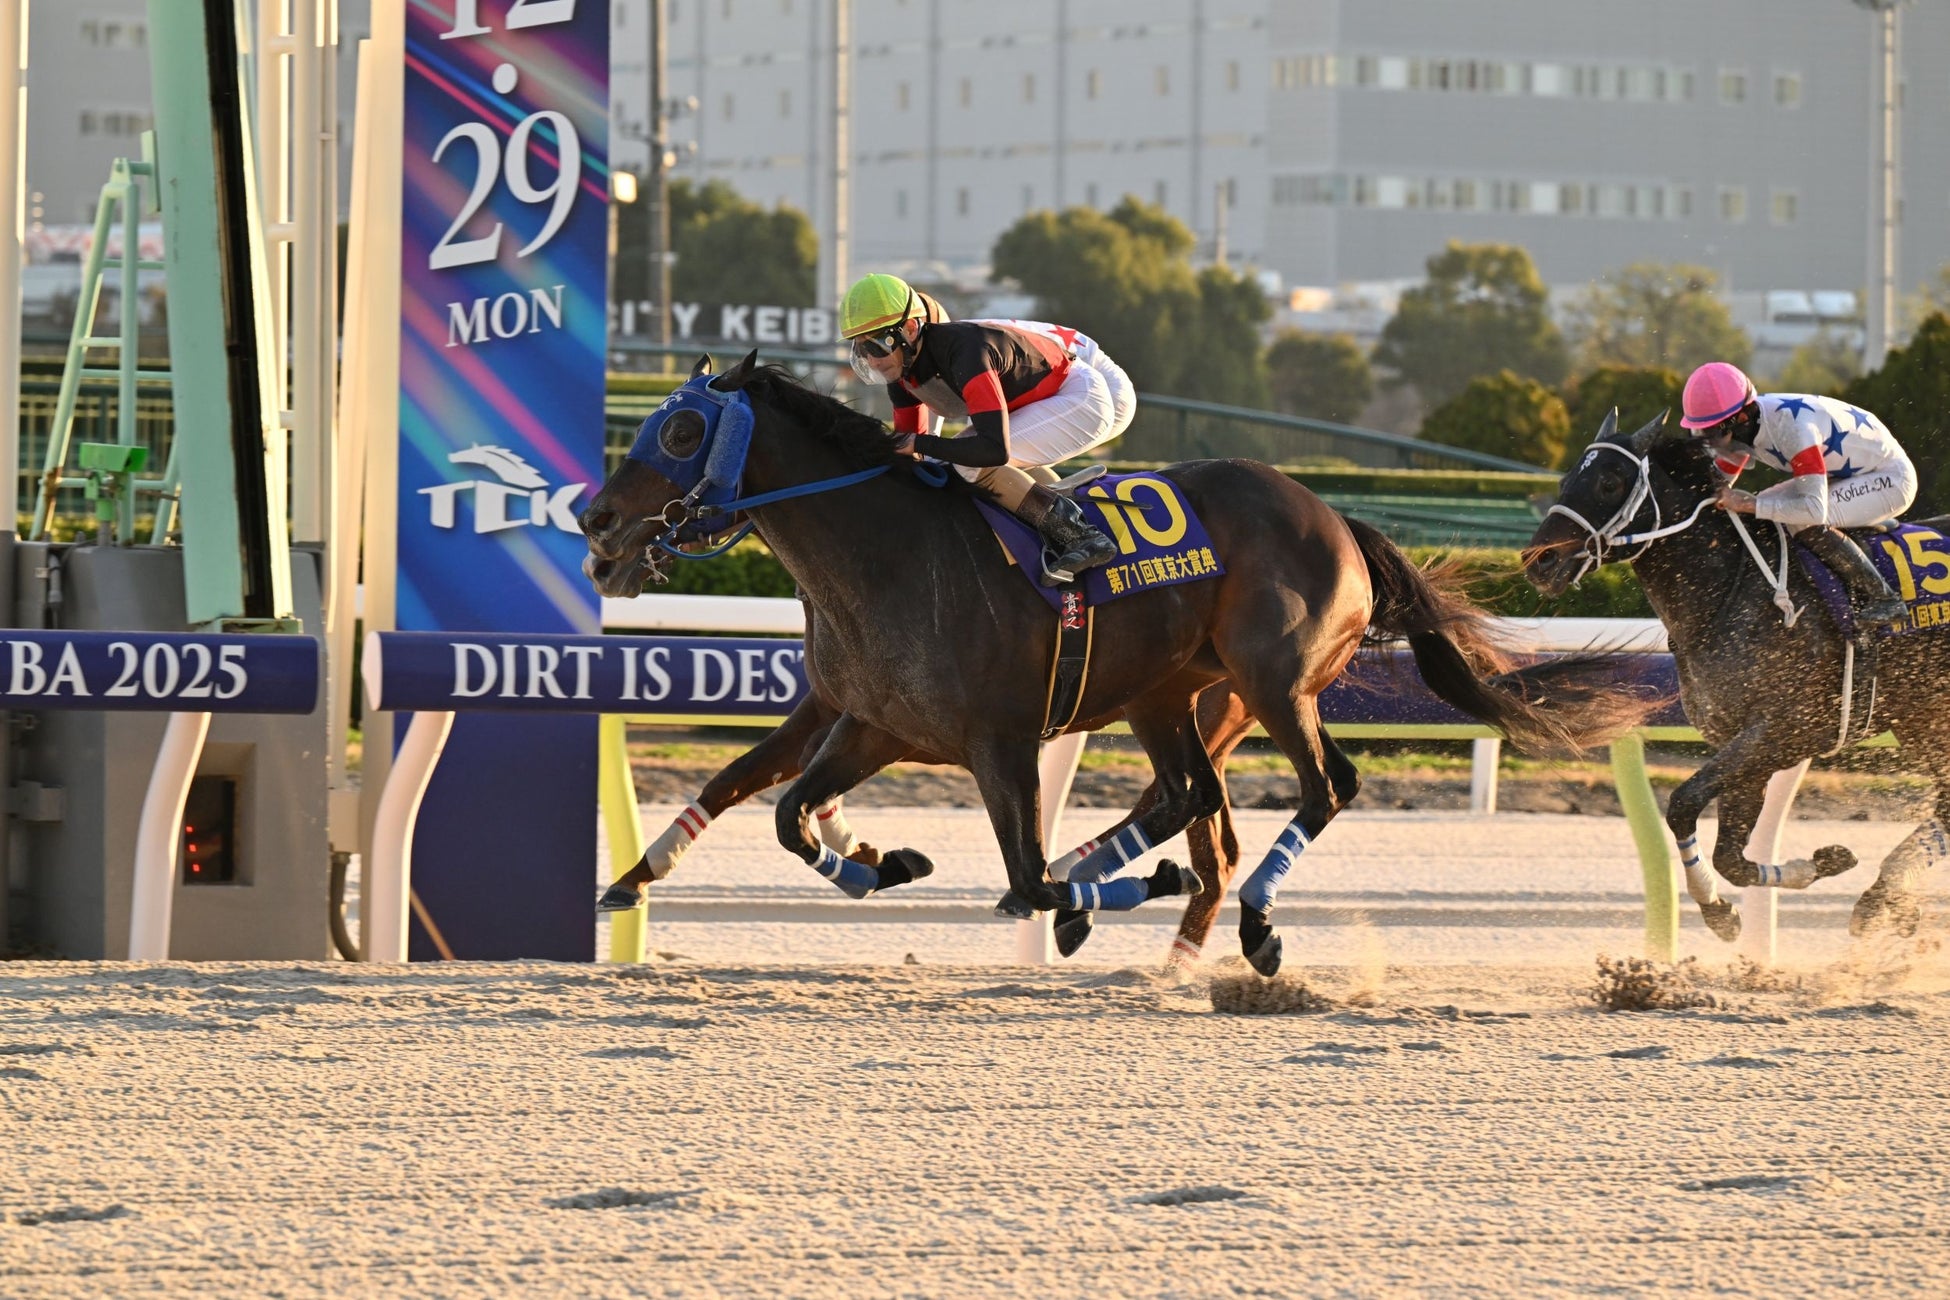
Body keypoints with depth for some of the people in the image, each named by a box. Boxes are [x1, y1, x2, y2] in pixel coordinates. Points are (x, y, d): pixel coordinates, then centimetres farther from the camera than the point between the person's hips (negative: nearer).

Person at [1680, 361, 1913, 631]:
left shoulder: (1792, 428, -34)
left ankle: (1882, 599, -19)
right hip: (1845, 474, 9)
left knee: (1806, 523, -29)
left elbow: (1815, 508, -39)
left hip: (1891, 477, -9)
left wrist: (1749, 504, -36)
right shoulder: (1743, 424, -8)